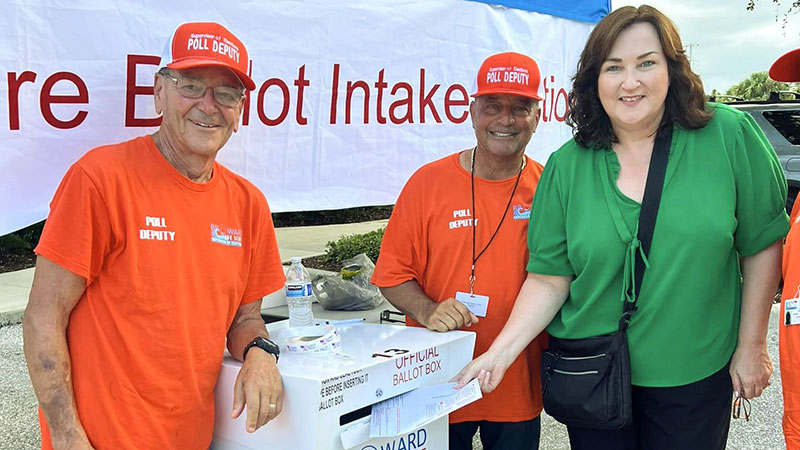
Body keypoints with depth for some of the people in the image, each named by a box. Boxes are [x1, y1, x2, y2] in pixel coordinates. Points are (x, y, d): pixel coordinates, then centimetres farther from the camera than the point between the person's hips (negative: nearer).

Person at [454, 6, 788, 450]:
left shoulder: (730, 135, -9)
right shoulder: (567, 166, -6)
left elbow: (762, 245, -2)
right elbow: (549, 278, -5)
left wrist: (751, 347, 1)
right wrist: (501, 351, -17)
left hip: (696, 377, 0)